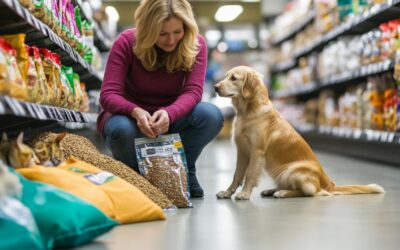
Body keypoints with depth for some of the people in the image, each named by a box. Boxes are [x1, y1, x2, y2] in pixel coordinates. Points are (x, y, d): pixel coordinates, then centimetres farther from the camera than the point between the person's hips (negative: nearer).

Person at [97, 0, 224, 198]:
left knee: (211, 115, -28)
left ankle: (184, 170, -1)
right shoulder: (126, 43, -18)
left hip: (171, 118, 2)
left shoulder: (195, 44, -12)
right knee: (122, 129, -38)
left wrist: (168, 114, -46)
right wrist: (137, 112, -46)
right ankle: (134, 174, -3)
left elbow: (192, 91, -23)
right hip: (132, 116, -1)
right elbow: (108, 95, -24)